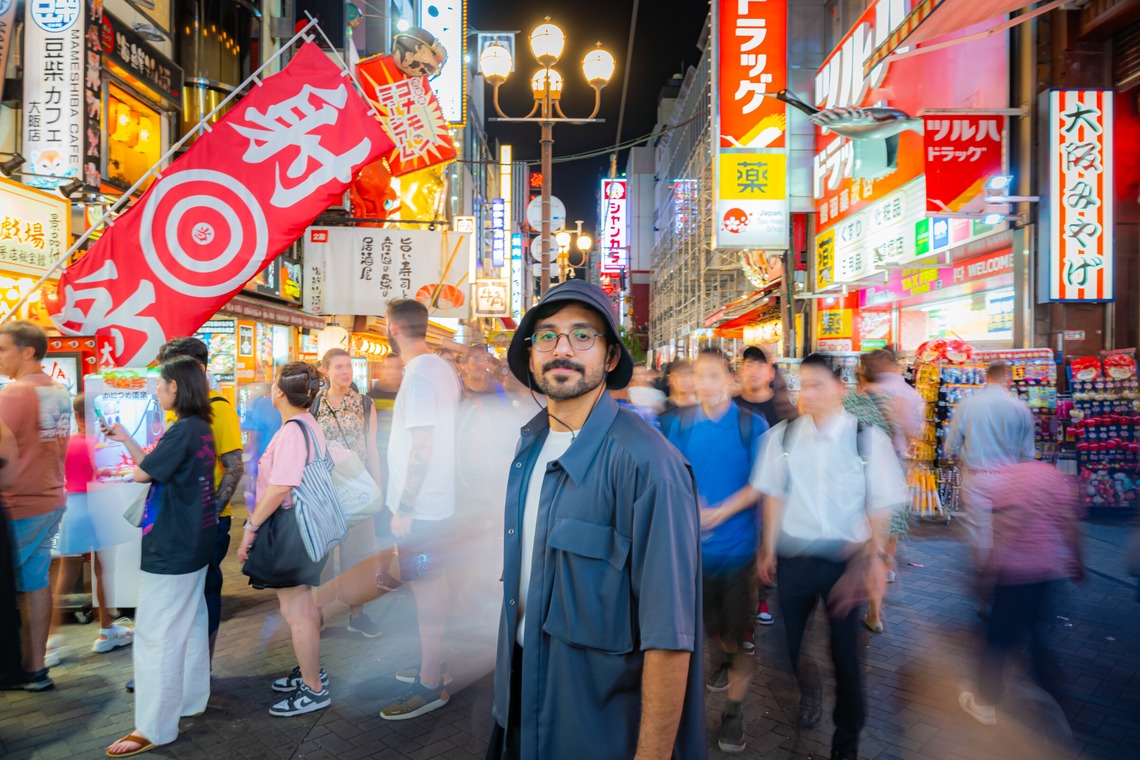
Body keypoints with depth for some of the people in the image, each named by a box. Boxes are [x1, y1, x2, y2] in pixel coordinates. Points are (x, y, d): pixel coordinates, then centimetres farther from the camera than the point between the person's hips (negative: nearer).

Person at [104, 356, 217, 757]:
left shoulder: (183, 430, -21)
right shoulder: (200, 427, 8)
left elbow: (142, 473, -13)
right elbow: (157, 468, 14)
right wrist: (126, 439, 15)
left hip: (171, 549, -10)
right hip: (193, 544, 10)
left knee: (156, 635, 0)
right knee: (190, 624, 19)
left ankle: (154, 728, 11)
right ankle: (191, 700, 33)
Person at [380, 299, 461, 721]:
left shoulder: (419, 377, -19)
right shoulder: (444, 369, 9)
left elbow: (421, 449, -23)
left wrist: (404, 509, -18)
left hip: (420, 507, -9)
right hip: (438, 500, 9)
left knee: (427, 590, 2)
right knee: (433, 586, 19)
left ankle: (430, 685, 16)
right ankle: (433, 664, 35)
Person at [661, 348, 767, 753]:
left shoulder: (751, 424, -7)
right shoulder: (679, 423, -1)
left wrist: (721, 511, -20)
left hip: (737, 537, -2)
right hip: (693, 540, 3)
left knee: (736, 625, 6)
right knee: (708, 618, 18)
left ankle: (734, 709, 23)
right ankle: (725, 659, 51)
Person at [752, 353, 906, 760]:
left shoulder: (868, 438, -7)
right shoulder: (782, 436, -3)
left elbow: (880, 505, -1)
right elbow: (774, 495, 4)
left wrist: (873, 557, -3)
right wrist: (769, 550, 3)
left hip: (845, 558, -1)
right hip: (793, 555, 2)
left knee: (846, 650, 11)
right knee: (787, 642, 11)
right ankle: (807, 689, 46)